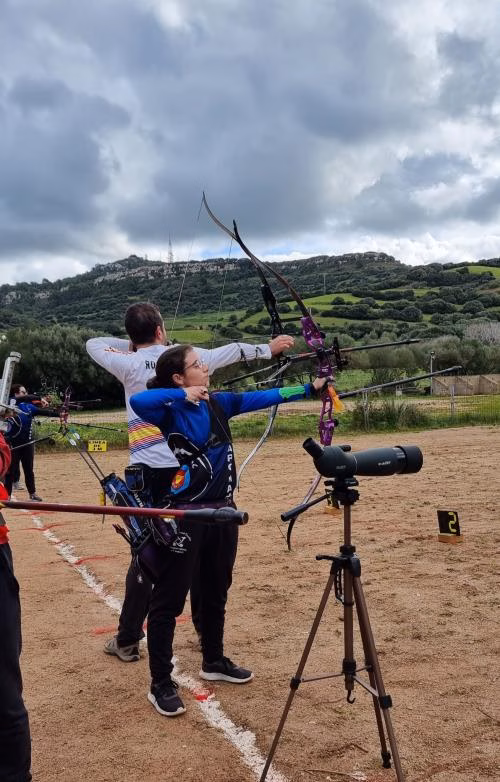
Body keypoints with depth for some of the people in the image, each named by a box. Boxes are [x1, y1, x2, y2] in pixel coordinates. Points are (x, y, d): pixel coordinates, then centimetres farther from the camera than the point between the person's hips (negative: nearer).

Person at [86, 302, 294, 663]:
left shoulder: (129, 365, -1)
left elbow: (94, 344, 16)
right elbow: (231, 351, 8)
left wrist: (131, 345, 17)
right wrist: (268, 348, 19)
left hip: (149, 471, -1)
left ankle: (128, 641, 14)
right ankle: (207, 631, 23)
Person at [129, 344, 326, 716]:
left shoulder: (220, 402, 6)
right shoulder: (172, 410, -13)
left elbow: (263, 397, 7)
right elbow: (137, 401, -33)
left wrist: (309, 388, 6)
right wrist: (183, 395, -24)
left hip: (222, 510, 7)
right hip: (186, 515, -7)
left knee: (216, 592, 21)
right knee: (169, 600, 1)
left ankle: (214, 661, 39)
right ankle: (161, 685, 13)